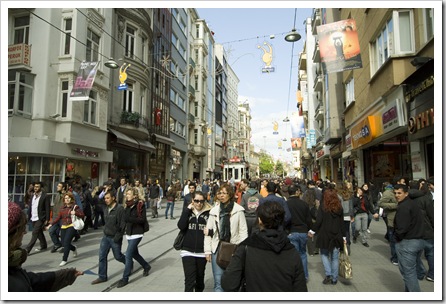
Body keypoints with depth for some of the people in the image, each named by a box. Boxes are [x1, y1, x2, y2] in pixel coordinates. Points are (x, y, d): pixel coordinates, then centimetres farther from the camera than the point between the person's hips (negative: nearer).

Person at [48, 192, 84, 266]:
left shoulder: (75, 207, -3)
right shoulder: (62, 208, 12)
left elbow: (82, 214, -5)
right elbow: (58, 217, 11)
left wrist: (75, 213, -21)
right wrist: (51, 224, 2)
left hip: (71, 226, -5)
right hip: (63, 227, 6)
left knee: (66, 242, -14)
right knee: (64, 244, 5)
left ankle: (64, 260, -1)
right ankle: (74, 249, 37)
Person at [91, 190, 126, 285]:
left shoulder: (120, 208, -20)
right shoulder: (107, 208, 5)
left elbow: (123, 224, -20)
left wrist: (118, 236, -20)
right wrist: (105, 230, 12)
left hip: (115, 238, -7)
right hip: (105, 236, 7)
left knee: (117, 256, 9)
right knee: (102, 256, 5)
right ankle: (102, 277, 18)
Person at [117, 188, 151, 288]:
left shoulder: (140, 204, -14)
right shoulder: (128, 205, 6)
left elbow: (143, 219, -18)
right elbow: (125, 218, 10)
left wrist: (130, 219, -26)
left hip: (137, 233, -7)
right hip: (129, 233, 7)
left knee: (128, 255, -7)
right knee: (134, 253, 19)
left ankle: (125, 278, 7)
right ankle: (146, 266, 42)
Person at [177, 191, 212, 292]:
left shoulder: (208, 212, -3)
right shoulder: (187, 211, 2)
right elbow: (181, 226, -13)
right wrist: (187, 210, -14)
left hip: (202, 252, 1)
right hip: (188, 251, -1)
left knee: (200, 277, 18)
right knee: (189, 280, -7)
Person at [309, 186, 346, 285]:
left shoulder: (323, 207, -10)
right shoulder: (339, 207, 1)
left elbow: (318, 221, -13)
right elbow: (342, 223, 5)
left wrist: (312, 231, 0)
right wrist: (343, 237, 11)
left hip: (325, 235, -3)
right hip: (337, 236, 3)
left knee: (324, 254, 16)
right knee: (335, 257, 11)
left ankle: (328, 275, 5)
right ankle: (334, 279, 18)